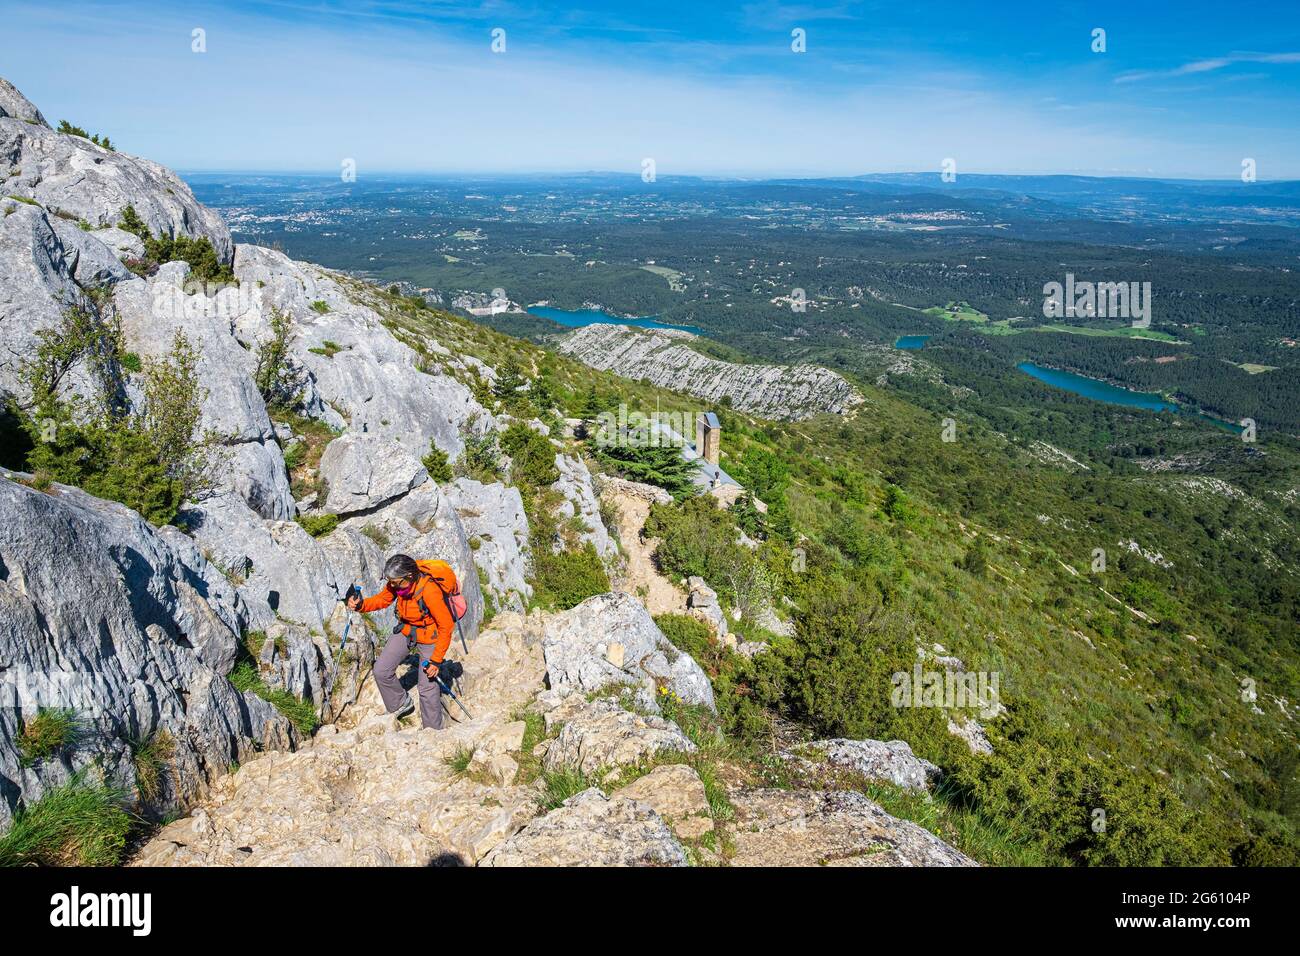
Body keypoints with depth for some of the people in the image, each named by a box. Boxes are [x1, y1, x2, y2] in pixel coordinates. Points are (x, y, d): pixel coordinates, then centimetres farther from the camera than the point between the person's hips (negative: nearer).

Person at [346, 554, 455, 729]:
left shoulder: (430, 591, -37)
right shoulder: (398, 583, -18)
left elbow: (446, 626, -28)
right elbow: (383, 599, 2)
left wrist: (436, 660, -25)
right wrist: (361, 605, -19)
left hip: (429, 637, -6)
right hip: (406, 630, 6)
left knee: (427, 687, -1)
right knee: (381, 670, 3)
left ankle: (433, 732, 19)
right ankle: (401, 705, 28)